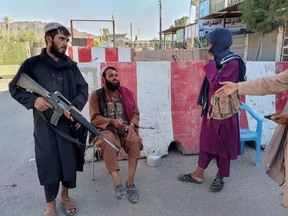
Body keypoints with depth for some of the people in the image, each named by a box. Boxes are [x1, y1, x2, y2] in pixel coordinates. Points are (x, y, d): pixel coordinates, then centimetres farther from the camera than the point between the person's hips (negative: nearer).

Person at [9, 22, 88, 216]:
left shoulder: (71, 65, 5)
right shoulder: (32, 64, -1)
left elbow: (83, 89, 3)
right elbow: (14, 88, 5)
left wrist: (75, 106, -17)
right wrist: (33, 99, -14)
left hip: (68, 121, 2)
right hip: (44, 123, -2)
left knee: (69, 159, 10)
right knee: (48, 162, 4)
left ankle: (65, 196, 34)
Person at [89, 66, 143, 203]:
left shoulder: (126, 92, 10)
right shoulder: (96, 95, 2)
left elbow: (135, 113, 10)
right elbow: (95, 119, -4)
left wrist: (132, 125, -11)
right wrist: (112, 121, -20)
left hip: (125, 129, 3)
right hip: (106, 129, -2)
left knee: (135, 140, -30)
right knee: (108, 140, -38)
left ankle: (130, 182, -23)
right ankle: (117, 182, -36)